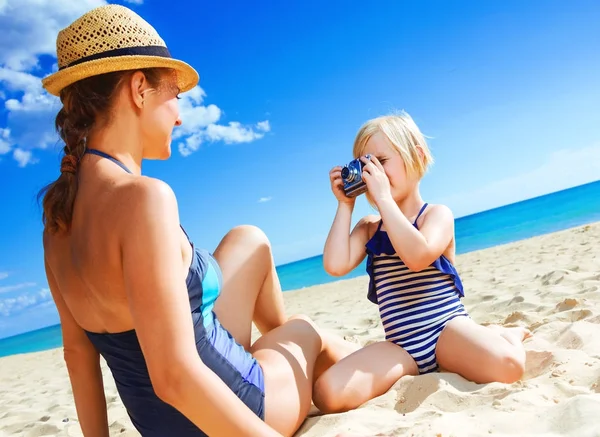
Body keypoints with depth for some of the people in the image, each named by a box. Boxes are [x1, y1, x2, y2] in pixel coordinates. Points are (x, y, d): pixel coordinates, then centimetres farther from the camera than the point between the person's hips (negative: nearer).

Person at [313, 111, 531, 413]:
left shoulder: (437, 214, -2)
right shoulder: (369, 227, 11)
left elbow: (418, 257, -25)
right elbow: (335, 266, -8)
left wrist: (383, 197, -22)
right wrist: (345, 205, -3)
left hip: (446, 328, -3)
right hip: (401, 345, 3)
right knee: (328, 393, -21)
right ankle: (414, 369, 3)